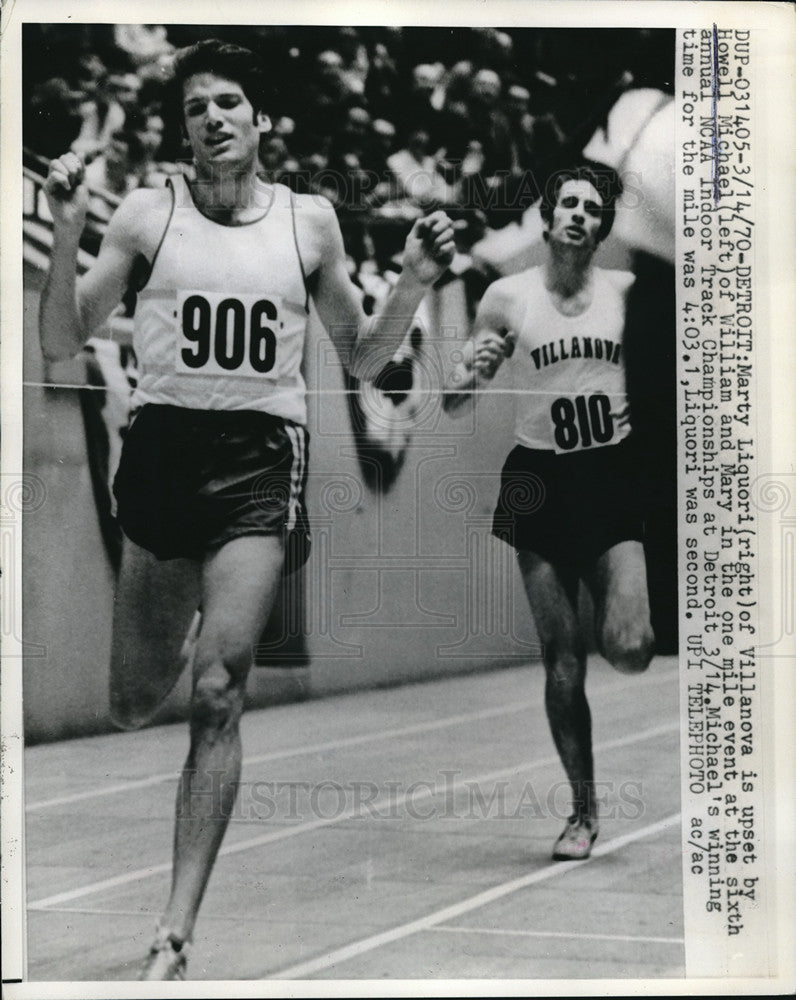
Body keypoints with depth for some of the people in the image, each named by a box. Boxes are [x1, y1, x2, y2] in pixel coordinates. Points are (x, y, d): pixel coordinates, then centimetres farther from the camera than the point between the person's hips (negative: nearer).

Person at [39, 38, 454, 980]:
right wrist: (66, 234, -12)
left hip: (261, 455, -1)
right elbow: (61, 344, 2)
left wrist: (414, 283, -1)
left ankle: (173, 937, -9)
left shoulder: (309, 220, 7)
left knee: (216, 691, -13)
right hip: (162, 445, 1)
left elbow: (360, 360, 15)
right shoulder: (147, 212, 4)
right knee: (131, 707, 9)